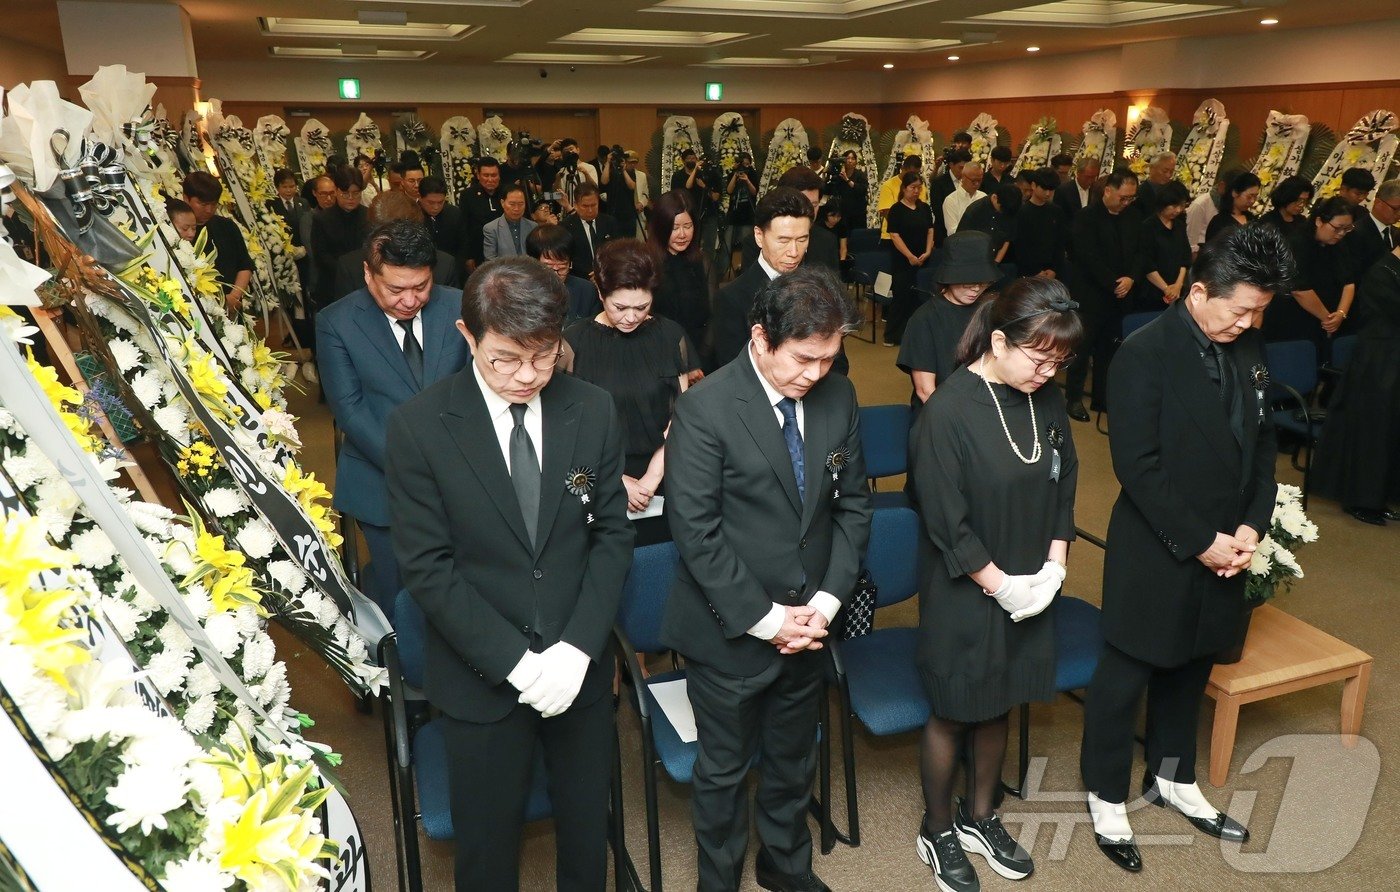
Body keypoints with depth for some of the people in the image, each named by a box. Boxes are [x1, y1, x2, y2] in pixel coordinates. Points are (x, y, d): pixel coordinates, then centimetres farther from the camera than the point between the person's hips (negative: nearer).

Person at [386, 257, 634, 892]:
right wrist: (516, 662, -19)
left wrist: (577, 648, -14)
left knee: (587, 824, 22)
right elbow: (426, 566, -14)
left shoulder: (594, 410, -6)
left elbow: (612, 534, -3)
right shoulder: (418, 425, -14)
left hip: (580, 666, 3)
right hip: (481, 676, -2)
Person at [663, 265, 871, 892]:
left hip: (808, 626, 5)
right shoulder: (704, 408, -19)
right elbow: (696, 530, -19)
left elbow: (852, 503, 4)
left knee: (793, 762, 24)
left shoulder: (838, 396, -4)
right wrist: (765, 618, -17)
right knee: (724, 769, 16)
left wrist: (826, 601, -6)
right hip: (730, 631, -4)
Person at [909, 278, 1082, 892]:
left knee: (998, 706, 20)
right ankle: (937, 832, 33)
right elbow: (946, 520, -20)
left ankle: (979, 817, 42)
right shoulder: (948, 411, -22)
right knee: (953, 714, 12)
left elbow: (1064, 484, 7)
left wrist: (1053, 565, -3)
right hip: (965, 593, -6)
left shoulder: (1047, 400, -3)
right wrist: (1000, 585, -14)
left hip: (1029, 590, 6)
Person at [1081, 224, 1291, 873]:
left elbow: (1262, 444, 9)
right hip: (1155, 553, -6)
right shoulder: (1146, 353, -18)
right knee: (1126, 676, 8)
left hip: (1225, 549, 7)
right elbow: (1137, 464, -20)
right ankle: (1107, 797, 27)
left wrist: (1250, 526, -4)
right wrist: (1200, 541, -17)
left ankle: (1172, 779, 42)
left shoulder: (1249, 350, 3)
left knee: (1191, 668, 21)